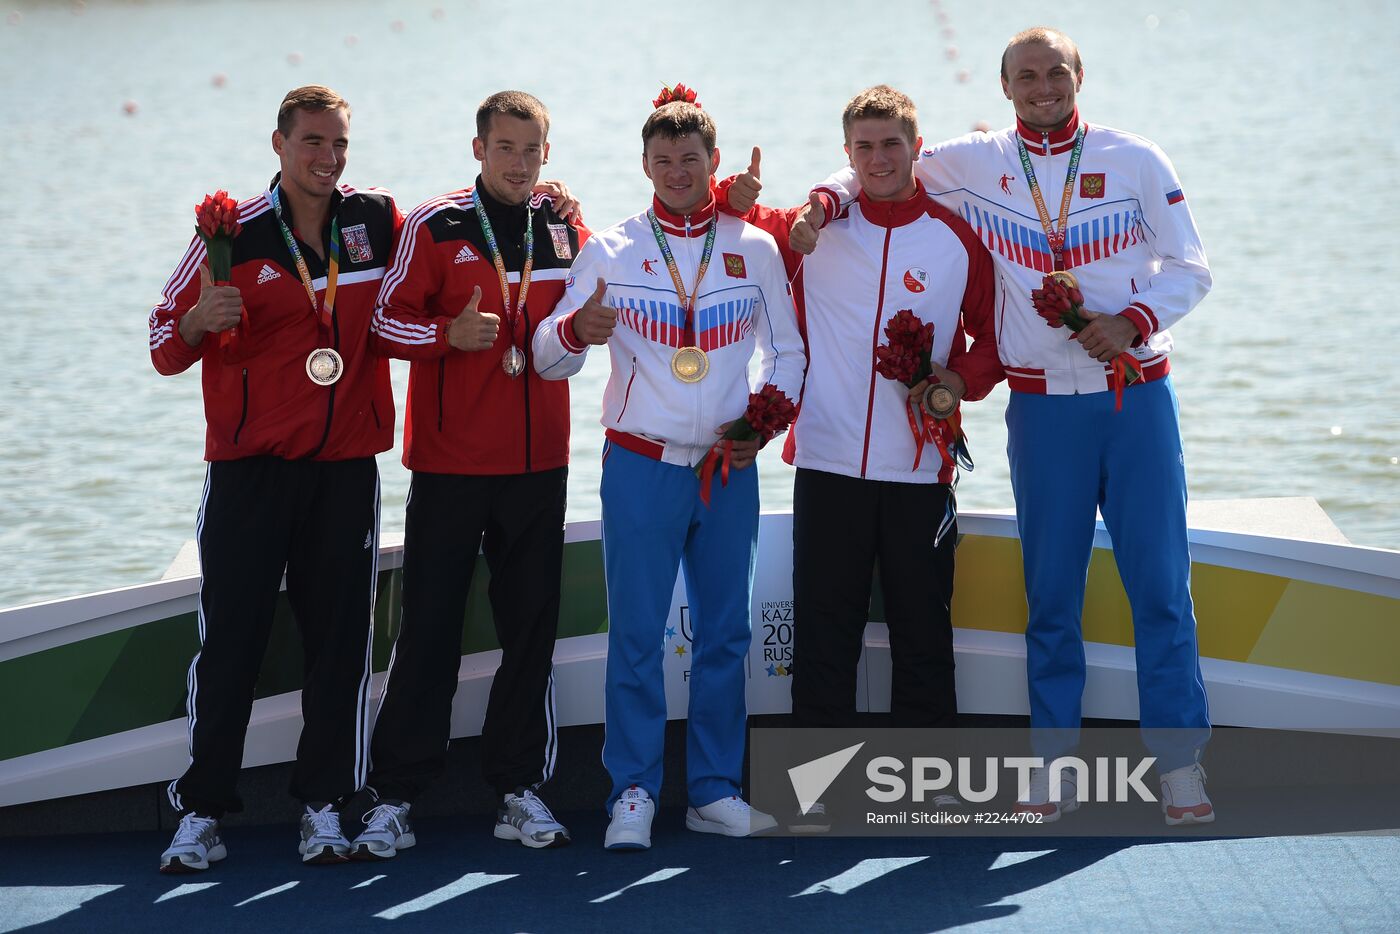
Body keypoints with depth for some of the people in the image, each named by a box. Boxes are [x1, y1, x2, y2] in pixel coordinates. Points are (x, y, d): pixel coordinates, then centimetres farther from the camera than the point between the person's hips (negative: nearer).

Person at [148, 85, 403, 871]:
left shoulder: (380, 222, 4)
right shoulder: (234, 235, -2)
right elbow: (166, 346, 1)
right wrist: (199, 320, -21)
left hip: (346, 467, 2)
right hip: (249, 469, -2)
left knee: (340, 638, 3)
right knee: (230, 637, -2)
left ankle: (324, 804, 11)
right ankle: (203, 810, 5)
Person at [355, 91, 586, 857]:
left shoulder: (567, 231, 8)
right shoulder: (433, 226, -3)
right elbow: (386, 321, -5)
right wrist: (448, 334, -21)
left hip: (538, 461, 4)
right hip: (450, 462, -3)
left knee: (531, 628, 6)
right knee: (429, 629, -2)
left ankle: (518, 787, 15)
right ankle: (394, 797, 3)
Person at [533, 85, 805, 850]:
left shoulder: (755, 249, 8)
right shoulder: (609, 251, 3)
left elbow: (787, 352, 14)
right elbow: (547, 358, -1)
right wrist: (576, 329, -23)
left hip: (729, 470, 2)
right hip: (641, 465, -2)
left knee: (725, 633, 6)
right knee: (636, 635, -6)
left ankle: (715, 791, 14)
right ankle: (633, 794, 1)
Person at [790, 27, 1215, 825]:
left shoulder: (1136, 160, 2)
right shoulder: (975, 163, 5)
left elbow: (1190, 268, 2)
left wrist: (1133, 319, -15)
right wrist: (826, 201, -4)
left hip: (1137, 395, -1)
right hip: (1043, 406, 1)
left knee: (1161, 582, -1)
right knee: (1050, 593, 4)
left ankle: (1180, 762, 5)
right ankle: (1054, 767, 12)